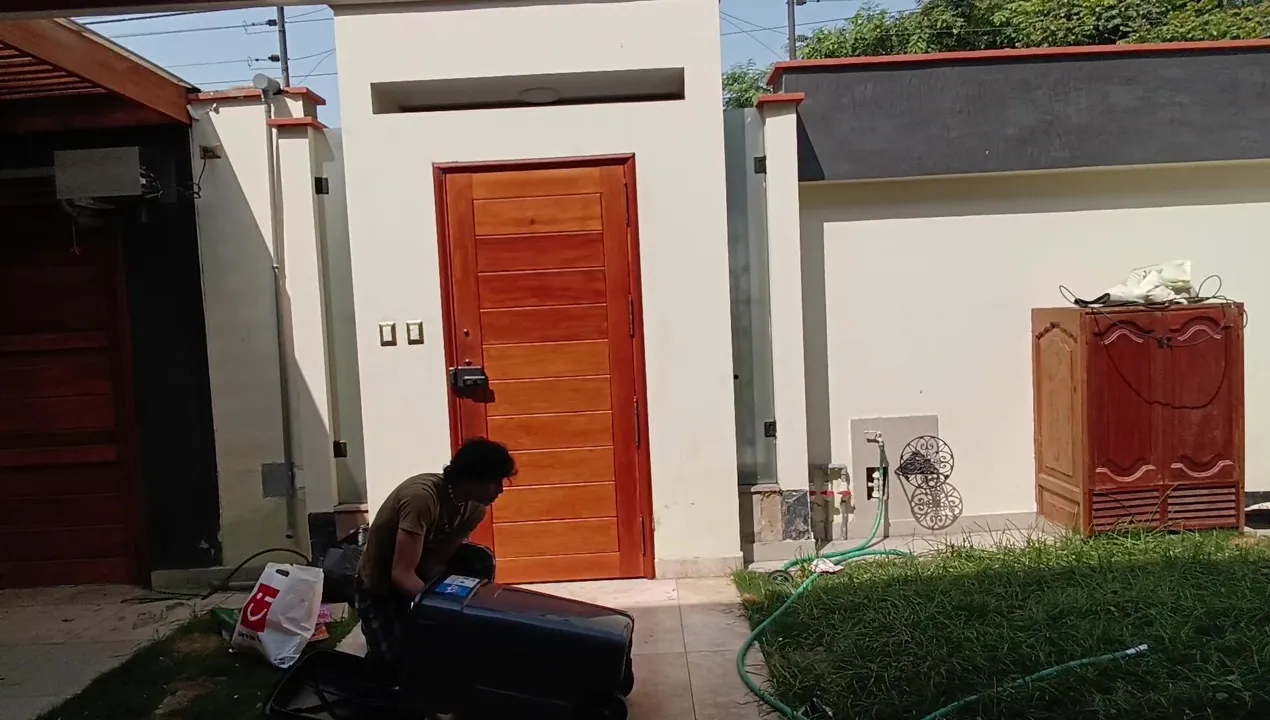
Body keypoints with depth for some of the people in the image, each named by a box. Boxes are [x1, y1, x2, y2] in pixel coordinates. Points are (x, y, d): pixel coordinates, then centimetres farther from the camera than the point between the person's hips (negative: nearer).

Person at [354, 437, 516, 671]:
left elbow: (435, 562, -14)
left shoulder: (474, 508, -13)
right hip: (379, 588, -6)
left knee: (480, 561, -16)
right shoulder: (422, 497, -35)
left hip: (421, 575, 6)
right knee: (397, 659, -21)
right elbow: (401, 574, -35)